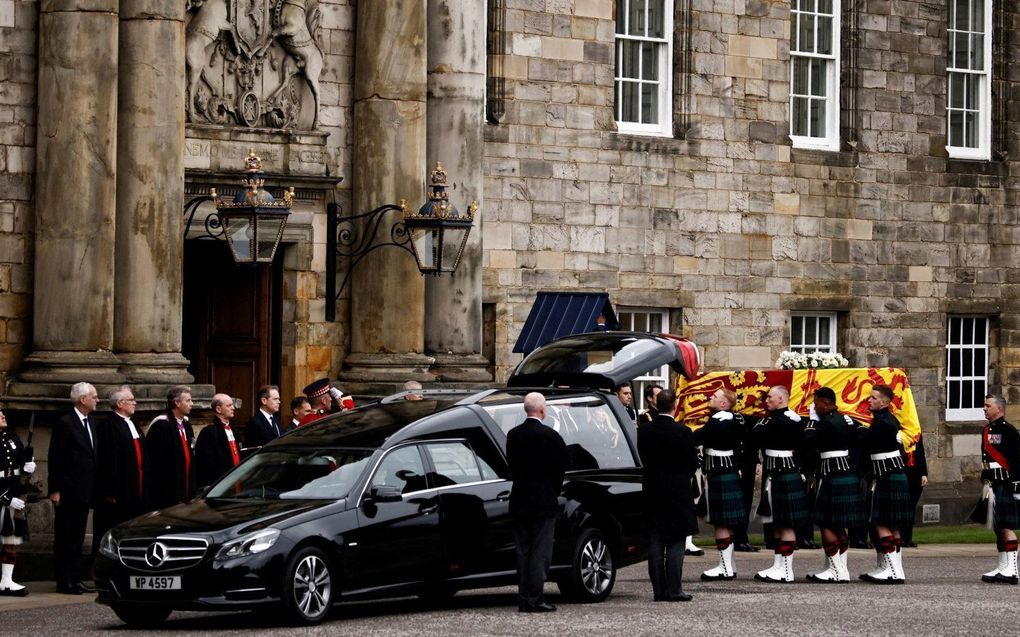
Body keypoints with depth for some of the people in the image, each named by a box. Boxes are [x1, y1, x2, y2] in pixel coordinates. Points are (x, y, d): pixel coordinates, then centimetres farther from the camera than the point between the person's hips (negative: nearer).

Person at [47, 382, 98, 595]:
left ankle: (75, 579, 16)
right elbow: (55, 459, -13)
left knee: (77, 538, 12)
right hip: (68, 493, -8)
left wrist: (93, 490, 11)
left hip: (83, 492, 8)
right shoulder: (65, 423, -11)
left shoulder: (90, 423, 13)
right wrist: (55, 490, -16)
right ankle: (64, 581, 2)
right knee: (64, 538, -1)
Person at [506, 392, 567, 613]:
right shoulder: (549, 436, -12)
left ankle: (523, 599, 10)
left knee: (523, 551, 10)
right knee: (540, 551, -3)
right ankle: (535, 600, -6)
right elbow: (559, 468, -6)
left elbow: (511, 465, 8)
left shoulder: (513, 435, 4)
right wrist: (554, 492, 9)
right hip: (544, 502, -5)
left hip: (519, 501, 5)